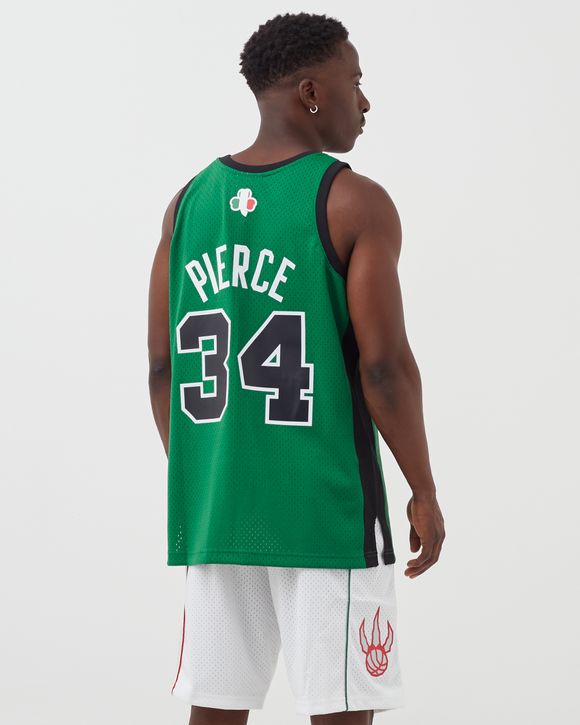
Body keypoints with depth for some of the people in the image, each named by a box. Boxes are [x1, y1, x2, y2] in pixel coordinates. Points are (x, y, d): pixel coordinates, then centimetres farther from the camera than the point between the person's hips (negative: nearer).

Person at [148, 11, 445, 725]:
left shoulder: (189, 201, 8)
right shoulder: (353, 203, -8)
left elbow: (162, 365, 10)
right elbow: (383, 366, -12)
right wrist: (425, 492, -2)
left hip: (212, 503, 6)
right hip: (326, 507, -5)